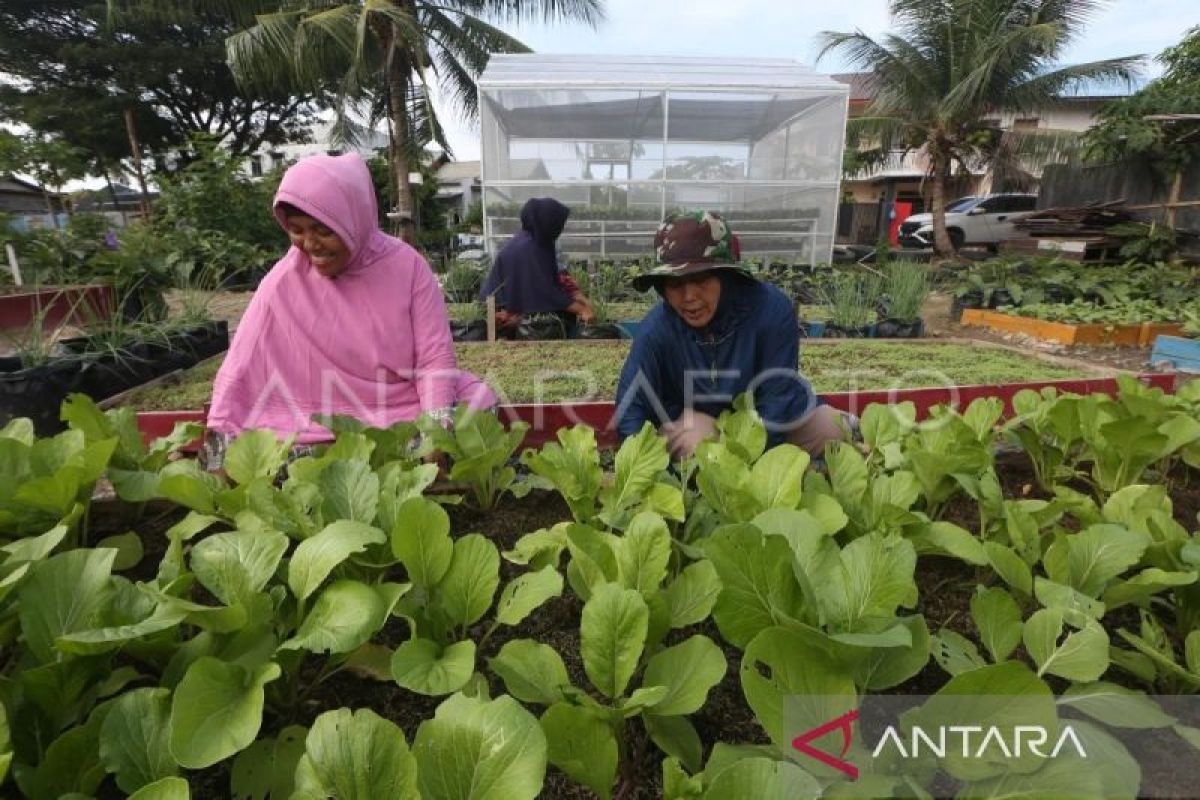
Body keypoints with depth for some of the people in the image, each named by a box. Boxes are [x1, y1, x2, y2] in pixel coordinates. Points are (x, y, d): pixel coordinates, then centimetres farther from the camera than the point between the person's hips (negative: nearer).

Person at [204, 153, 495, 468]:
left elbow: (435, 357, -12)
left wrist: (437, 428, -26)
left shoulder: (407, 265, -9)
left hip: (412, 408, 1)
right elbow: (242, 373, -8)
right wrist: (222, 454, -15)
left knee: (478, 401, -22)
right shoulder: (284, 282, -8)